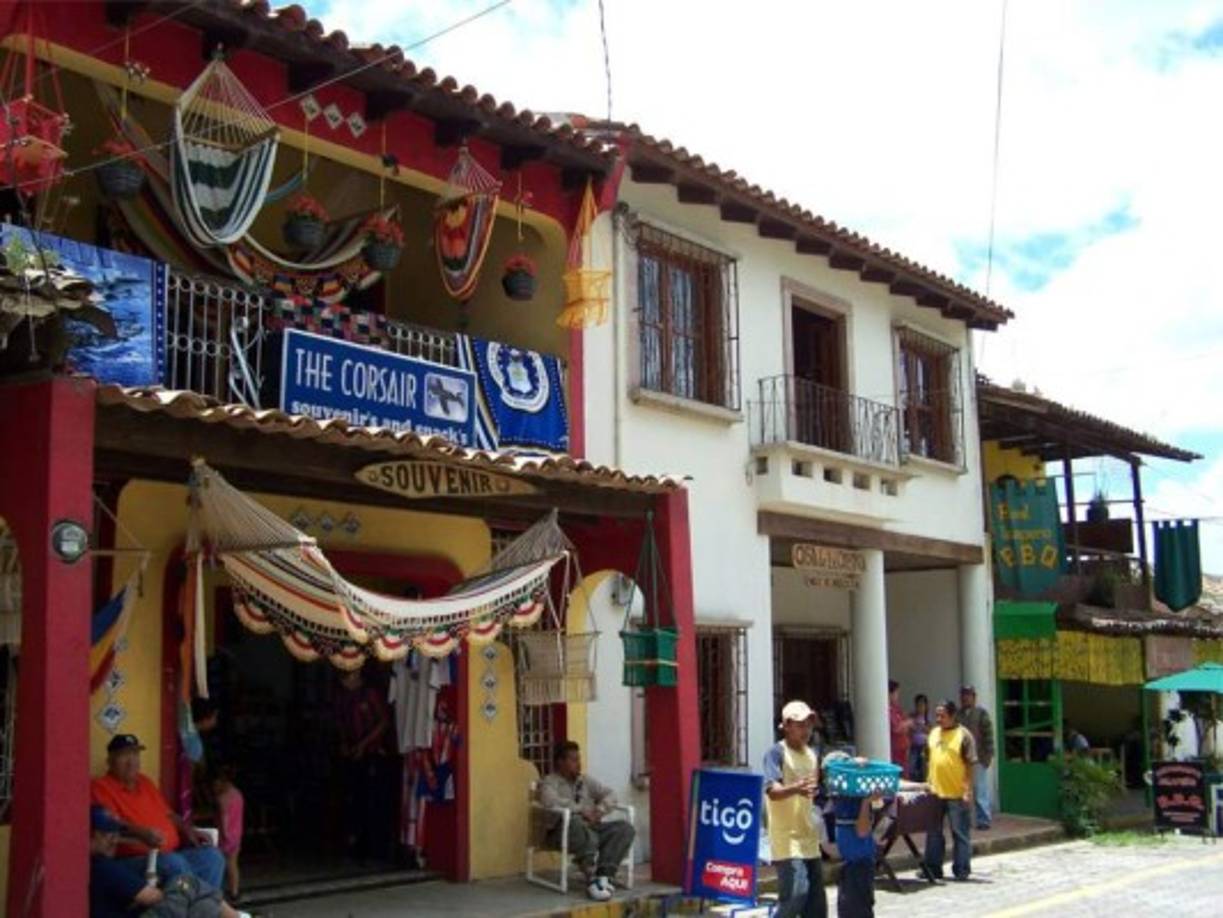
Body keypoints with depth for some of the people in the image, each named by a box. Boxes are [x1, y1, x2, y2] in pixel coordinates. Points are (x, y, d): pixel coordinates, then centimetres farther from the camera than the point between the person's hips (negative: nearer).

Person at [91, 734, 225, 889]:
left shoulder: (145, 783, 22)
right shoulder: (100, 788, -2)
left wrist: (188, 830, 10)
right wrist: (142, 833, -33)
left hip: (172, 853, 7)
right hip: (135, 859, -7)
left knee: (212, 856, -14)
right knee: (175, 863, -34)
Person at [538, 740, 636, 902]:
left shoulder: (585, 781, 22)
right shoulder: (549, 783, 2)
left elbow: (609, 795, 15)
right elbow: (553, 803, -19)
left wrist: (599, 811, -5)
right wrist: (581, 811, -19)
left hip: (593, 827, 6)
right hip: (563, 831, -6)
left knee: (625, 828, -18)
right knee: (577, 823, -40)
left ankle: (604, 875, -31)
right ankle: (592, 880, -43)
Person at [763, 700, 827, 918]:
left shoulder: (811, 754, 12)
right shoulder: (776, 752, -10)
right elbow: (773, 791, -22)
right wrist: (796, 788, -41)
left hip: (808, 836, 7)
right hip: (787, 837, -7)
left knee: (816, 900, 8)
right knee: (796, 892, -17)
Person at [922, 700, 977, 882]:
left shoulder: (963, 735, -8)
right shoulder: (934, 733, 11)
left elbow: (970, 765, -10)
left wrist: (967, 790, -14)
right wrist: (928, 783, 15)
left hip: (957, 794, -6)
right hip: (935, 792, 6)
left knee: (960, 833, 4)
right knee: (933, 832, 12)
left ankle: (961, 870, 14)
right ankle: (932, 868, 22)